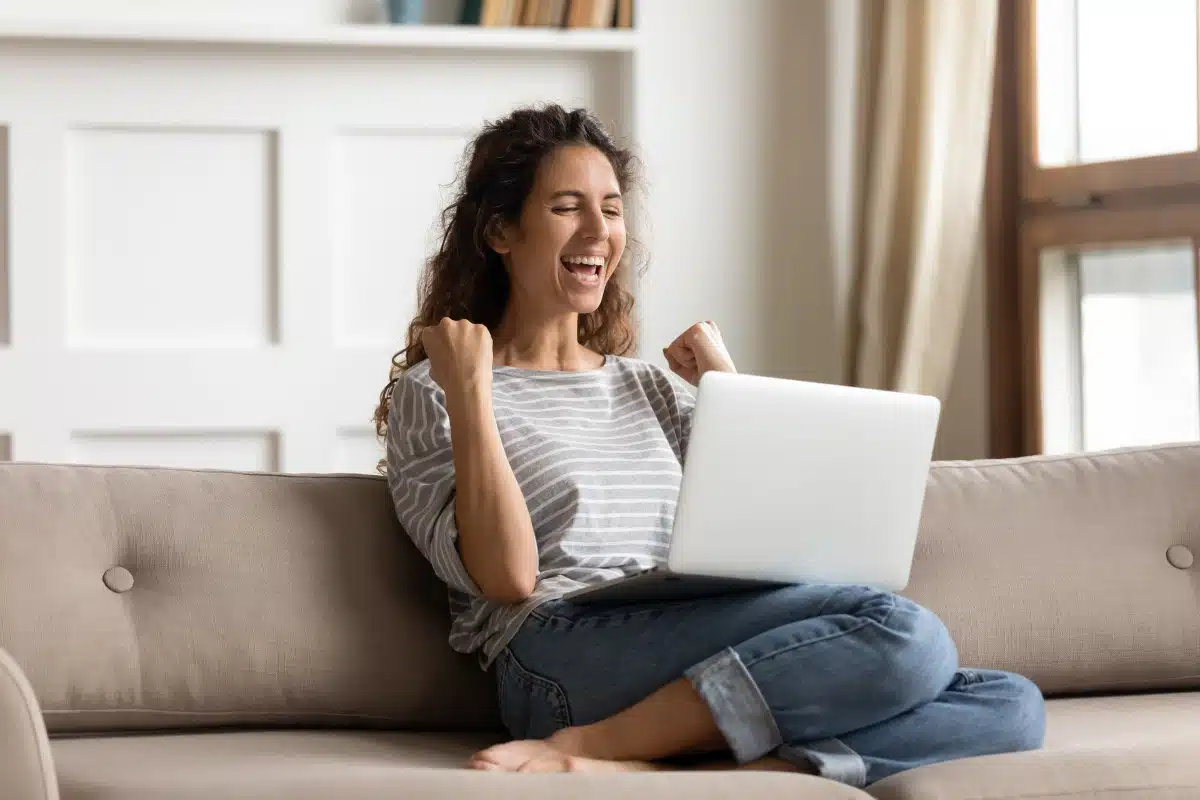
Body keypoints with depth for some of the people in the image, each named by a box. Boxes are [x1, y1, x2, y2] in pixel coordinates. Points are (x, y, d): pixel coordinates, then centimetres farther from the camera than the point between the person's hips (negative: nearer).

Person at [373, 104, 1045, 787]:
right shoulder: (429, 395, 11)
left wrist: (725, 386, 18)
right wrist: (469, 393, -4)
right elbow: (508, 575, -5)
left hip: (691, 667, 7)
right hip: (565, 665, -6)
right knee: (900, 633, -27)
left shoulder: (651, 386, 29)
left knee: (1011, 705, -19)